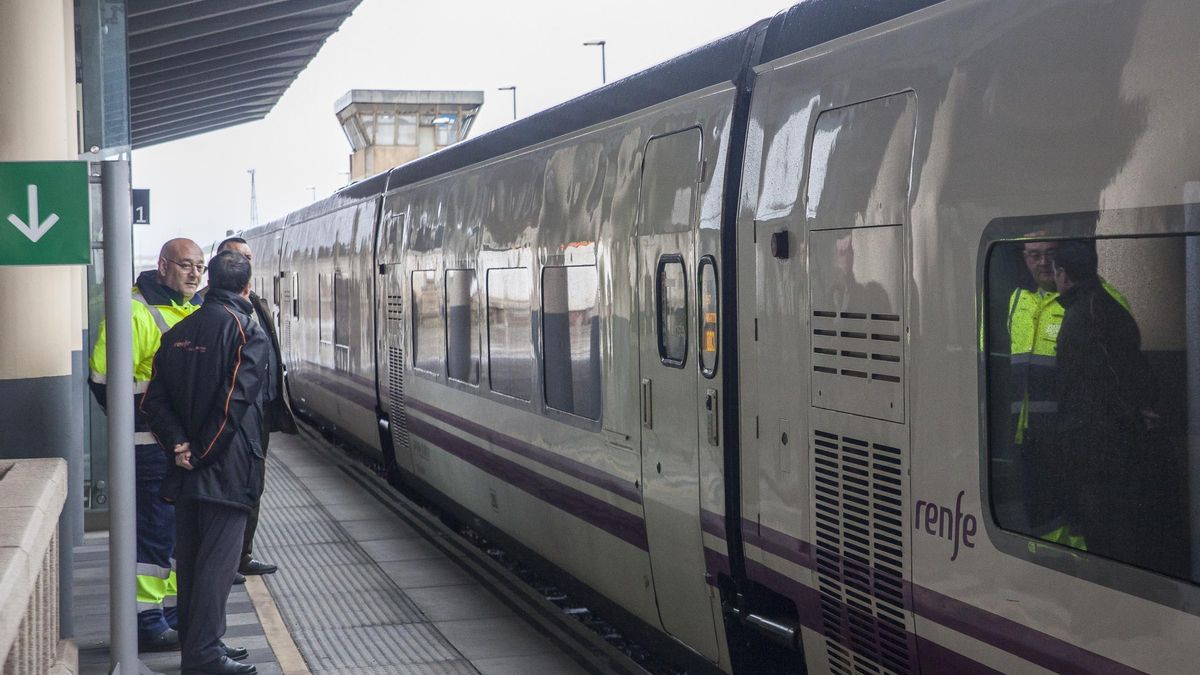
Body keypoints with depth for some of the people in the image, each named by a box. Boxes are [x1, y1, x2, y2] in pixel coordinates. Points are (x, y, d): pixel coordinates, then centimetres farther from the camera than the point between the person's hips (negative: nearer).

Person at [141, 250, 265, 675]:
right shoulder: (247, 332, -10)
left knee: (190, 557, 13)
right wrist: (204, 452, -12)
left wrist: (178, 444, -3)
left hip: (186, 467, 7)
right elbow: (236, 401, -19)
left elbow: (154, 399, 4)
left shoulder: (178, 333, 11)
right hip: (226, 466, -7)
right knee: (218, 560, -4)